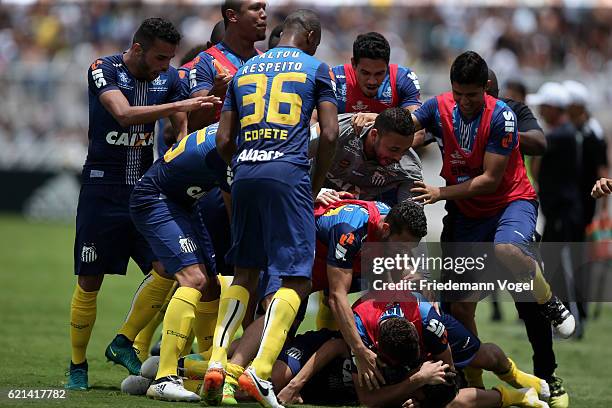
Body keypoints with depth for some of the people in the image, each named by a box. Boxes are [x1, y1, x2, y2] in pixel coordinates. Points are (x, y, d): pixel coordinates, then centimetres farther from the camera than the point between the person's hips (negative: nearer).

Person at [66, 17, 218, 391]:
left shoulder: (169, 77, 2)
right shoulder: (104, 70, -13)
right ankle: (78, 366, 13)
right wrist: (180, 105, -37)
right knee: (89, 282, 0)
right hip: (103, 188, -4)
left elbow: (182, 130, 9)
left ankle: (126, 343, 3)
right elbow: (124, 114, -30)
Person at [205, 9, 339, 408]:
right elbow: (330, 133, 1)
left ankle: (216, 361, 3)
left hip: (245, 173, 5)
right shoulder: (315, 69, 9)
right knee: (297, 278, -4)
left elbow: (224, 142, 16)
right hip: (288, 173, -5)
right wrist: (316, 183, 12)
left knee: (245, 272, 18)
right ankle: (259, 371, -19)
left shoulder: (244, 71, 20)